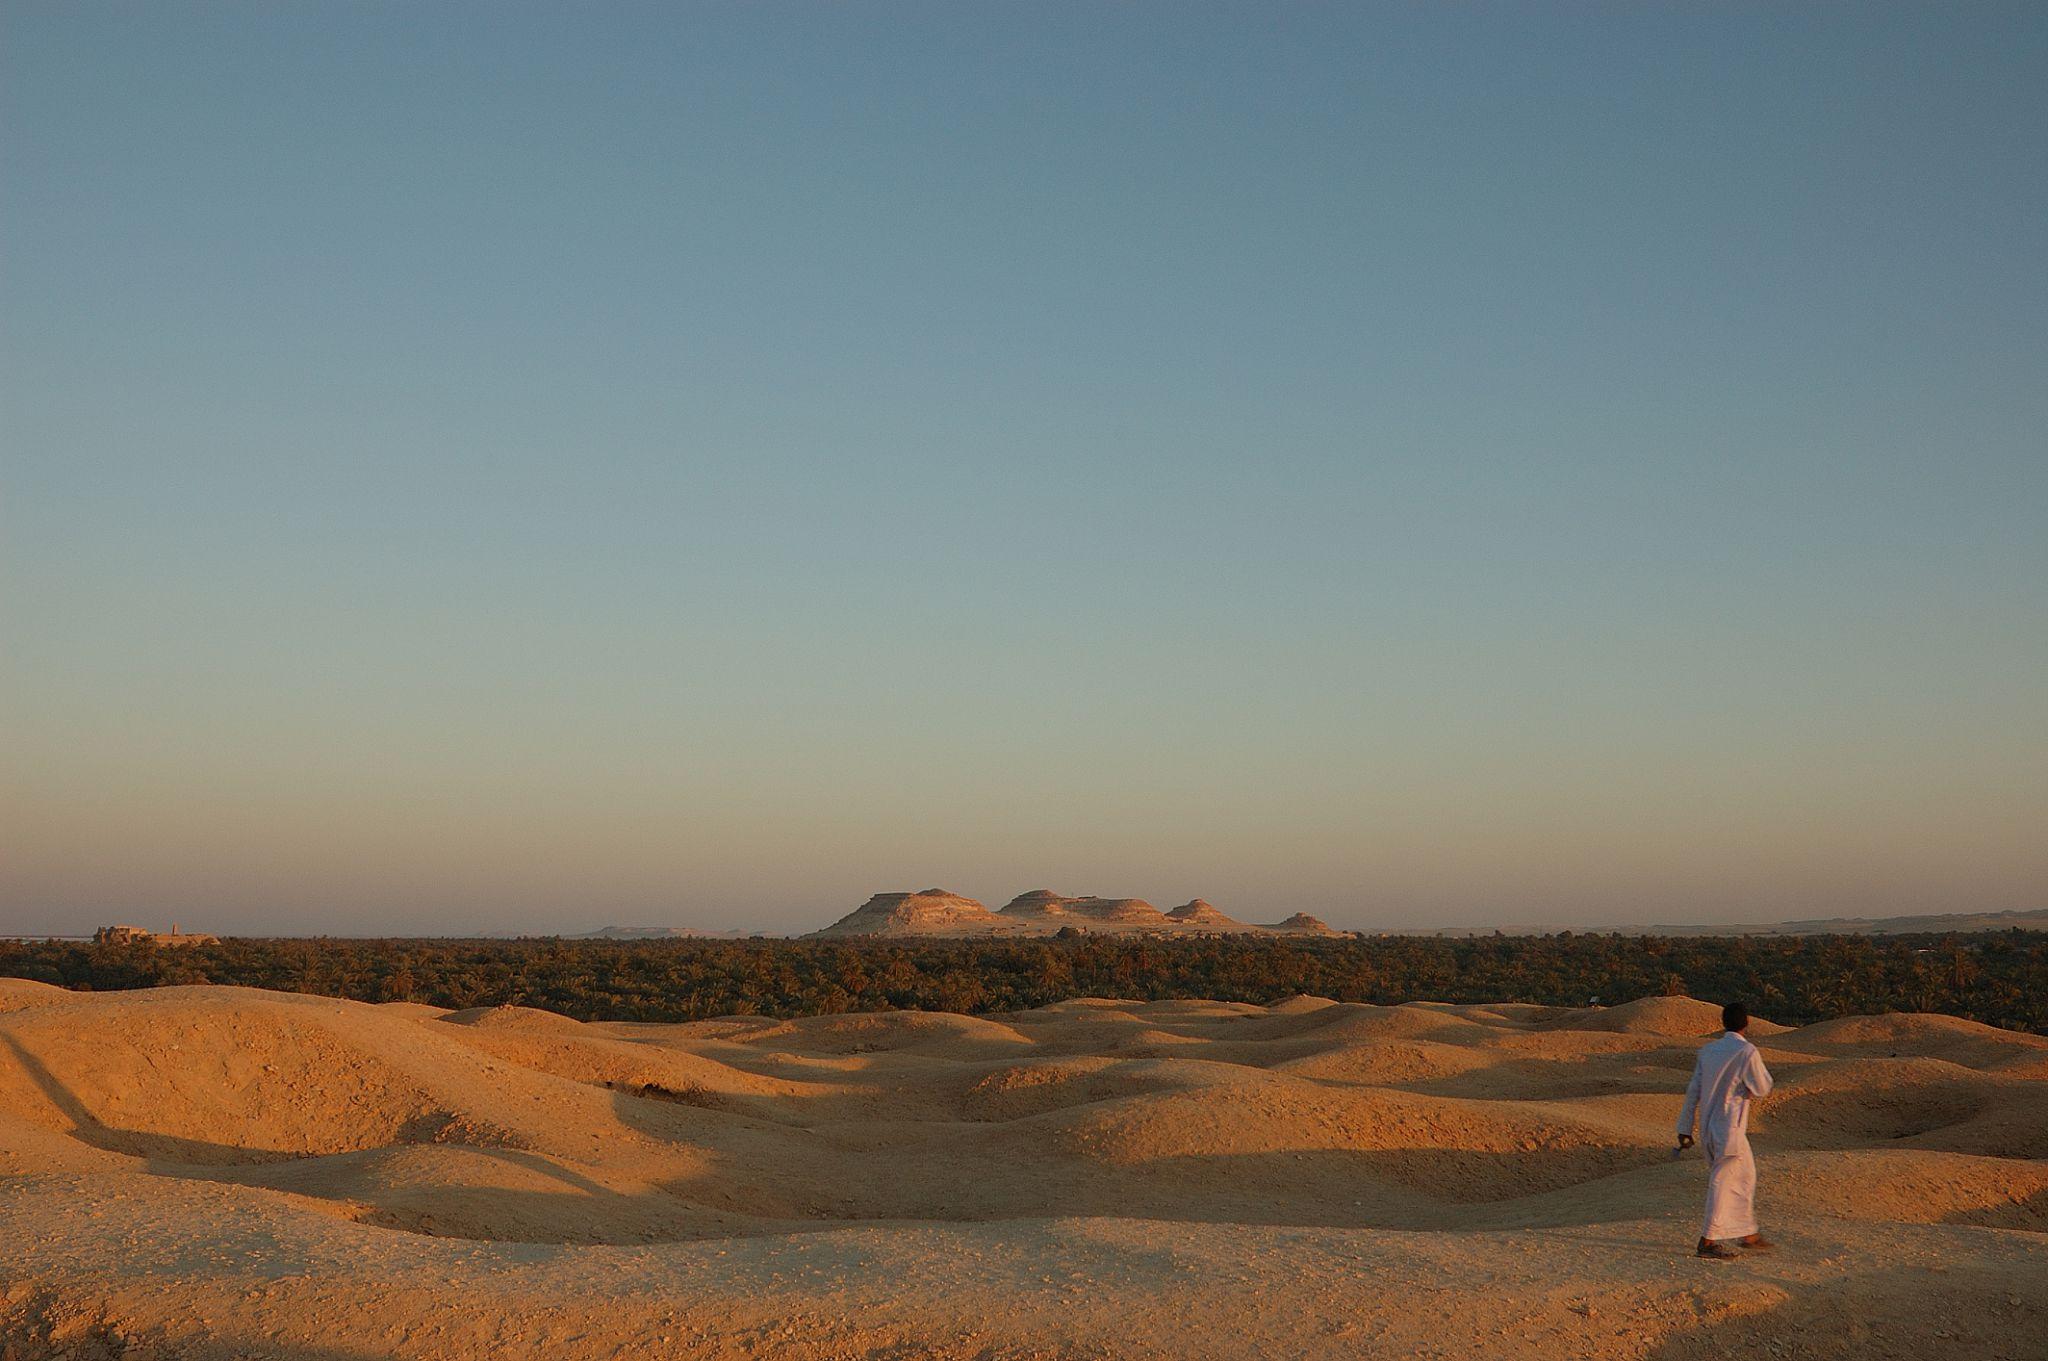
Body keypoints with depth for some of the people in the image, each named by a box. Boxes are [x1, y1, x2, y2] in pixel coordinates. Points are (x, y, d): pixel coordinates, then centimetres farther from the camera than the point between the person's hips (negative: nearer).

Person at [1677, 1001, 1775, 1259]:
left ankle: (1747, 1233, 27)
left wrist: (1685, 1128, 13)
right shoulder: (1747, 1052, -12)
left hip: (1709, 1127, 7)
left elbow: (1693, 1091, 9)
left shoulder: (1708, 1051, 8)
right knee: (1723, 1182, -3)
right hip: (1730, 1127, -7)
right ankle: (1708, 1241, -5)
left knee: (1745, 1176, 19)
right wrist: (1764, 1071, 17)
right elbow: (1762, 1089, -3)